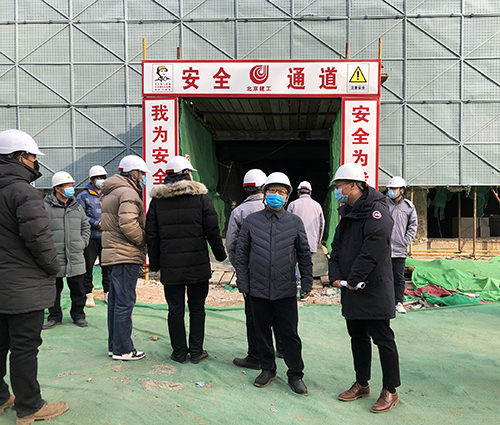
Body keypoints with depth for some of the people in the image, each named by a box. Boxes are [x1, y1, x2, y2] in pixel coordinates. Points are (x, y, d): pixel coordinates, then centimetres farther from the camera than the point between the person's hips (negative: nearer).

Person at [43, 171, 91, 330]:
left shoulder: (77, 207, 11)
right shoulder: (45, 207, -6)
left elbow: (86, 226, 21)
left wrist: (82, 242, 9)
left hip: (75, 257, 4)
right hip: (54, 258, -4)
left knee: (77, 288, 10)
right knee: (54, 289, 9)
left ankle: (78, 314, 25)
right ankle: (55, 316, 24)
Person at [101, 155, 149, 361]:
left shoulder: (110, 193, 20)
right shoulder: (128, 192, -13)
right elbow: (128, 224, -25)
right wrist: (144, 241, -11)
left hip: (112, 254, 11)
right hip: (126, 256, -11)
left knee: (115, 301, 15)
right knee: (124, 302, -4)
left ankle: (114, 346, 24)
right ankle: (122, 349, 4)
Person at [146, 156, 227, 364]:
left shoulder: (157, 200, 3)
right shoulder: (200, 196, -3)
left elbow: (152, 235, 5)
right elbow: (212, 230, -2)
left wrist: (155, 263, 12)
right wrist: (220, 253, 10)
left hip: (170, 266, 1)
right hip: (198, 265, -1)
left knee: (175, 309, 9)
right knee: (197, 307, 10)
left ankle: (179, 352, 17)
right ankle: (196, 351, 17)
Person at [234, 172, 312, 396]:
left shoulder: (295, 222, 3)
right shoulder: (251, 221, 2)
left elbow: (304, 255, 8)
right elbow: (241, 254, 5)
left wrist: (307, 283, 5)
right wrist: (242, 283, 2)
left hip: (286, 291, -1)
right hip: (258, 289, 1)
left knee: (290, 334, 6)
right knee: (263, 332, 14)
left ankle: (295, 374, 22)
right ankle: (268, 369, 32)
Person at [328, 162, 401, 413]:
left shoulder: (376, 211, -14)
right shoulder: (347, 214, 14)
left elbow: (373, 249, -23)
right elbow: (336, 248, 14)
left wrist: (353, 279, -18)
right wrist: (335, 276, 1)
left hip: (374, 290, -8)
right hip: (351, 291, 9)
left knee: (383, 339, 3)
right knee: (358, 337, 17)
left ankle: (390, 391, 17)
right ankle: (361, 385, 31)